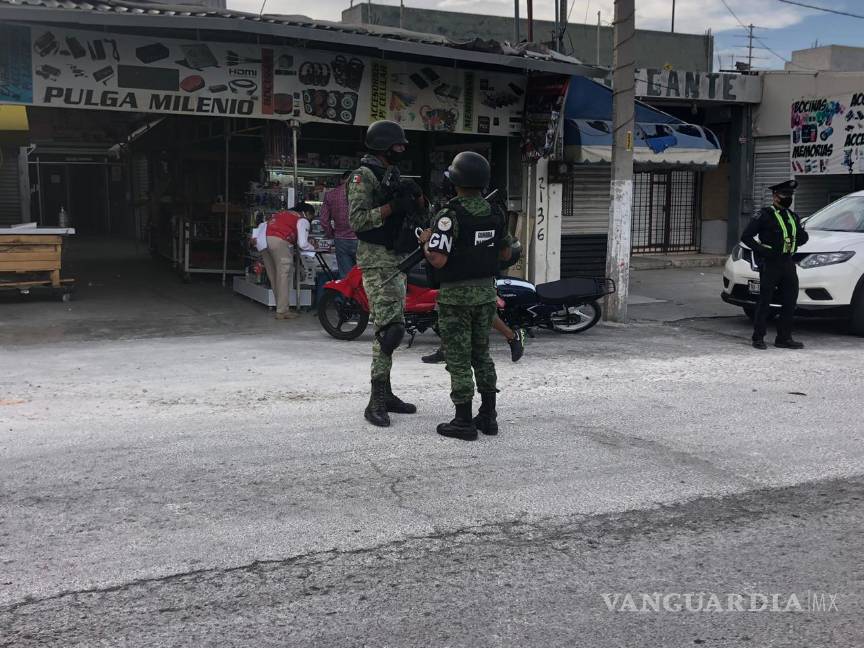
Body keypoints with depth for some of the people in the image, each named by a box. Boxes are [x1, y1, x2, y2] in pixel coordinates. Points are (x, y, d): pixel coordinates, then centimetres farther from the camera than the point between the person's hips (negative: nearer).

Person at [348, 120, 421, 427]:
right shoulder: (364, 176, -8)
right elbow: (357, 220, -17)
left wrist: (414, 202, 6)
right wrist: (391, 207, -25)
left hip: (396, 259, 9)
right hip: (376, 260, -9)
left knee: (391, 327, 10)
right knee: (389, 327, -16)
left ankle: (385, 394, 17)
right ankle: (377, 401, -13)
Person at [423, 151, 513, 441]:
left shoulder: (450, 216, -18)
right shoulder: (494, 214, 4)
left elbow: (438, 260, -24)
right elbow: (506, 253, 13)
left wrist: (426, 244, -5)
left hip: (455, 296, -6)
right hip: (486, 291, 6)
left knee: (458, 359, 1)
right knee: (482, 354, 17)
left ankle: (463, 422, 6)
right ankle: (488, 416, 22)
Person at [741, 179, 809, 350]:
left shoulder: (793, 216, 17)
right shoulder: (765, 215, -3)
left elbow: (803, 236, 30)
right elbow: (746, 237, -6)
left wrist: (795, 243, 10)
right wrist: (761, 250, -14)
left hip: (788, 263, 7)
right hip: (770, 264, -7)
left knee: (790, 301, 7)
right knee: (765, 302, -3)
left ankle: (784, 338, 16)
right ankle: (758, 339, 4)